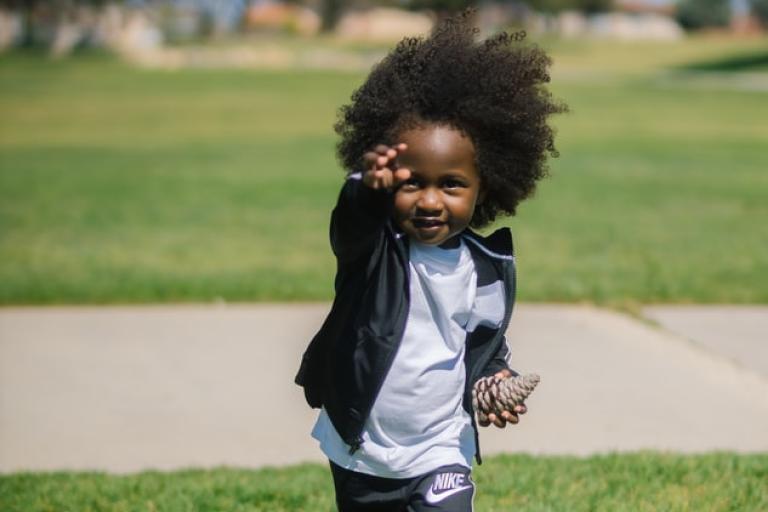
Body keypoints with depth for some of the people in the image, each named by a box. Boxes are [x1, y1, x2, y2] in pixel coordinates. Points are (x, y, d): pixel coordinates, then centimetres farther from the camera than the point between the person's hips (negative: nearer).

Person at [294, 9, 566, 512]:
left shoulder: (487, 268, -8)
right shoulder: (373, 244, -16)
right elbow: (351, 228, -40)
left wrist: (496, 376, -13)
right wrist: (368, 190, -63)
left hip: (438, 455, -1)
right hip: (359, 452, 1)